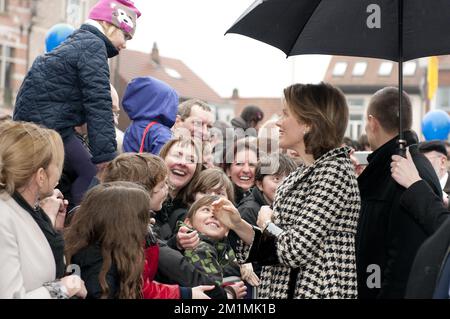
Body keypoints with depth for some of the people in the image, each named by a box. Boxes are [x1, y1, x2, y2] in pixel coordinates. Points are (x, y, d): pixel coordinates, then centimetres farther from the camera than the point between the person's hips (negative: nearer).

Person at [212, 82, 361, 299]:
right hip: (283, 290, 8)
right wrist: (239, 226, 0)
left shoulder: (333, 170, -15)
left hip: (316, 292, -8)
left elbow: (297, 251, -22)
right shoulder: (302, 174, 11)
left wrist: (267, 223, -5)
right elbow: (280, 249, 11)